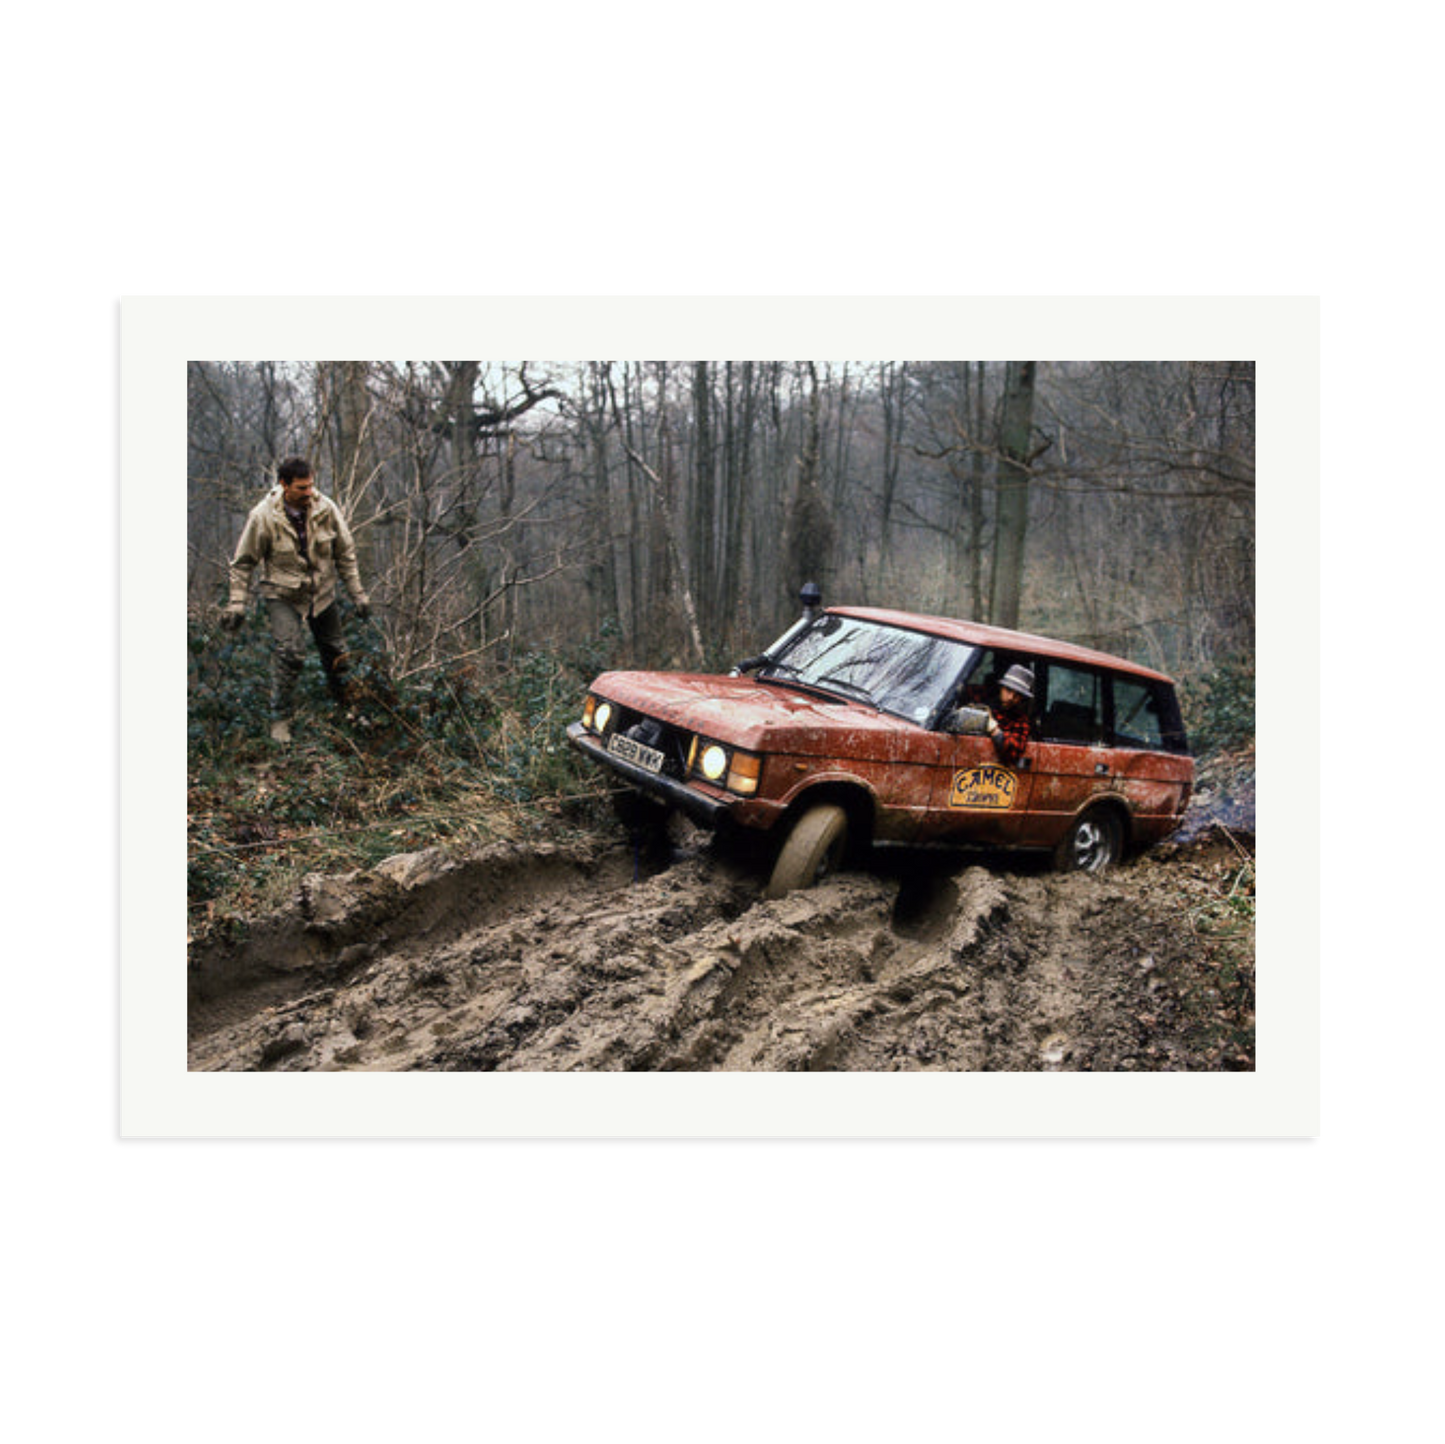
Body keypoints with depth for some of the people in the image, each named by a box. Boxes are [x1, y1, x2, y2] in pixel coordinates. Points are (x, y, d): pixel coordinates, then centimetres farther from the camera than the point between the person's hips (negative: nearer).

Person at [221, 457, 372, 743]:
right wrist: (237, 603, -10)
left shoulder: (326, 509, -11)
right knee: (289, 652, -19)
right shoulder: (263, 516, -18)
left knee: (336, 653, 13)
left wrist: (358, 593, 2)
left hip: (321, 593, 3)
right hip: (283, 596, -3)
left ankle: (346, 707, 39)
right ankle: (281, 718, -2)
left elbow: (345, 553, 1)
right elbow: (243, 562, -6)